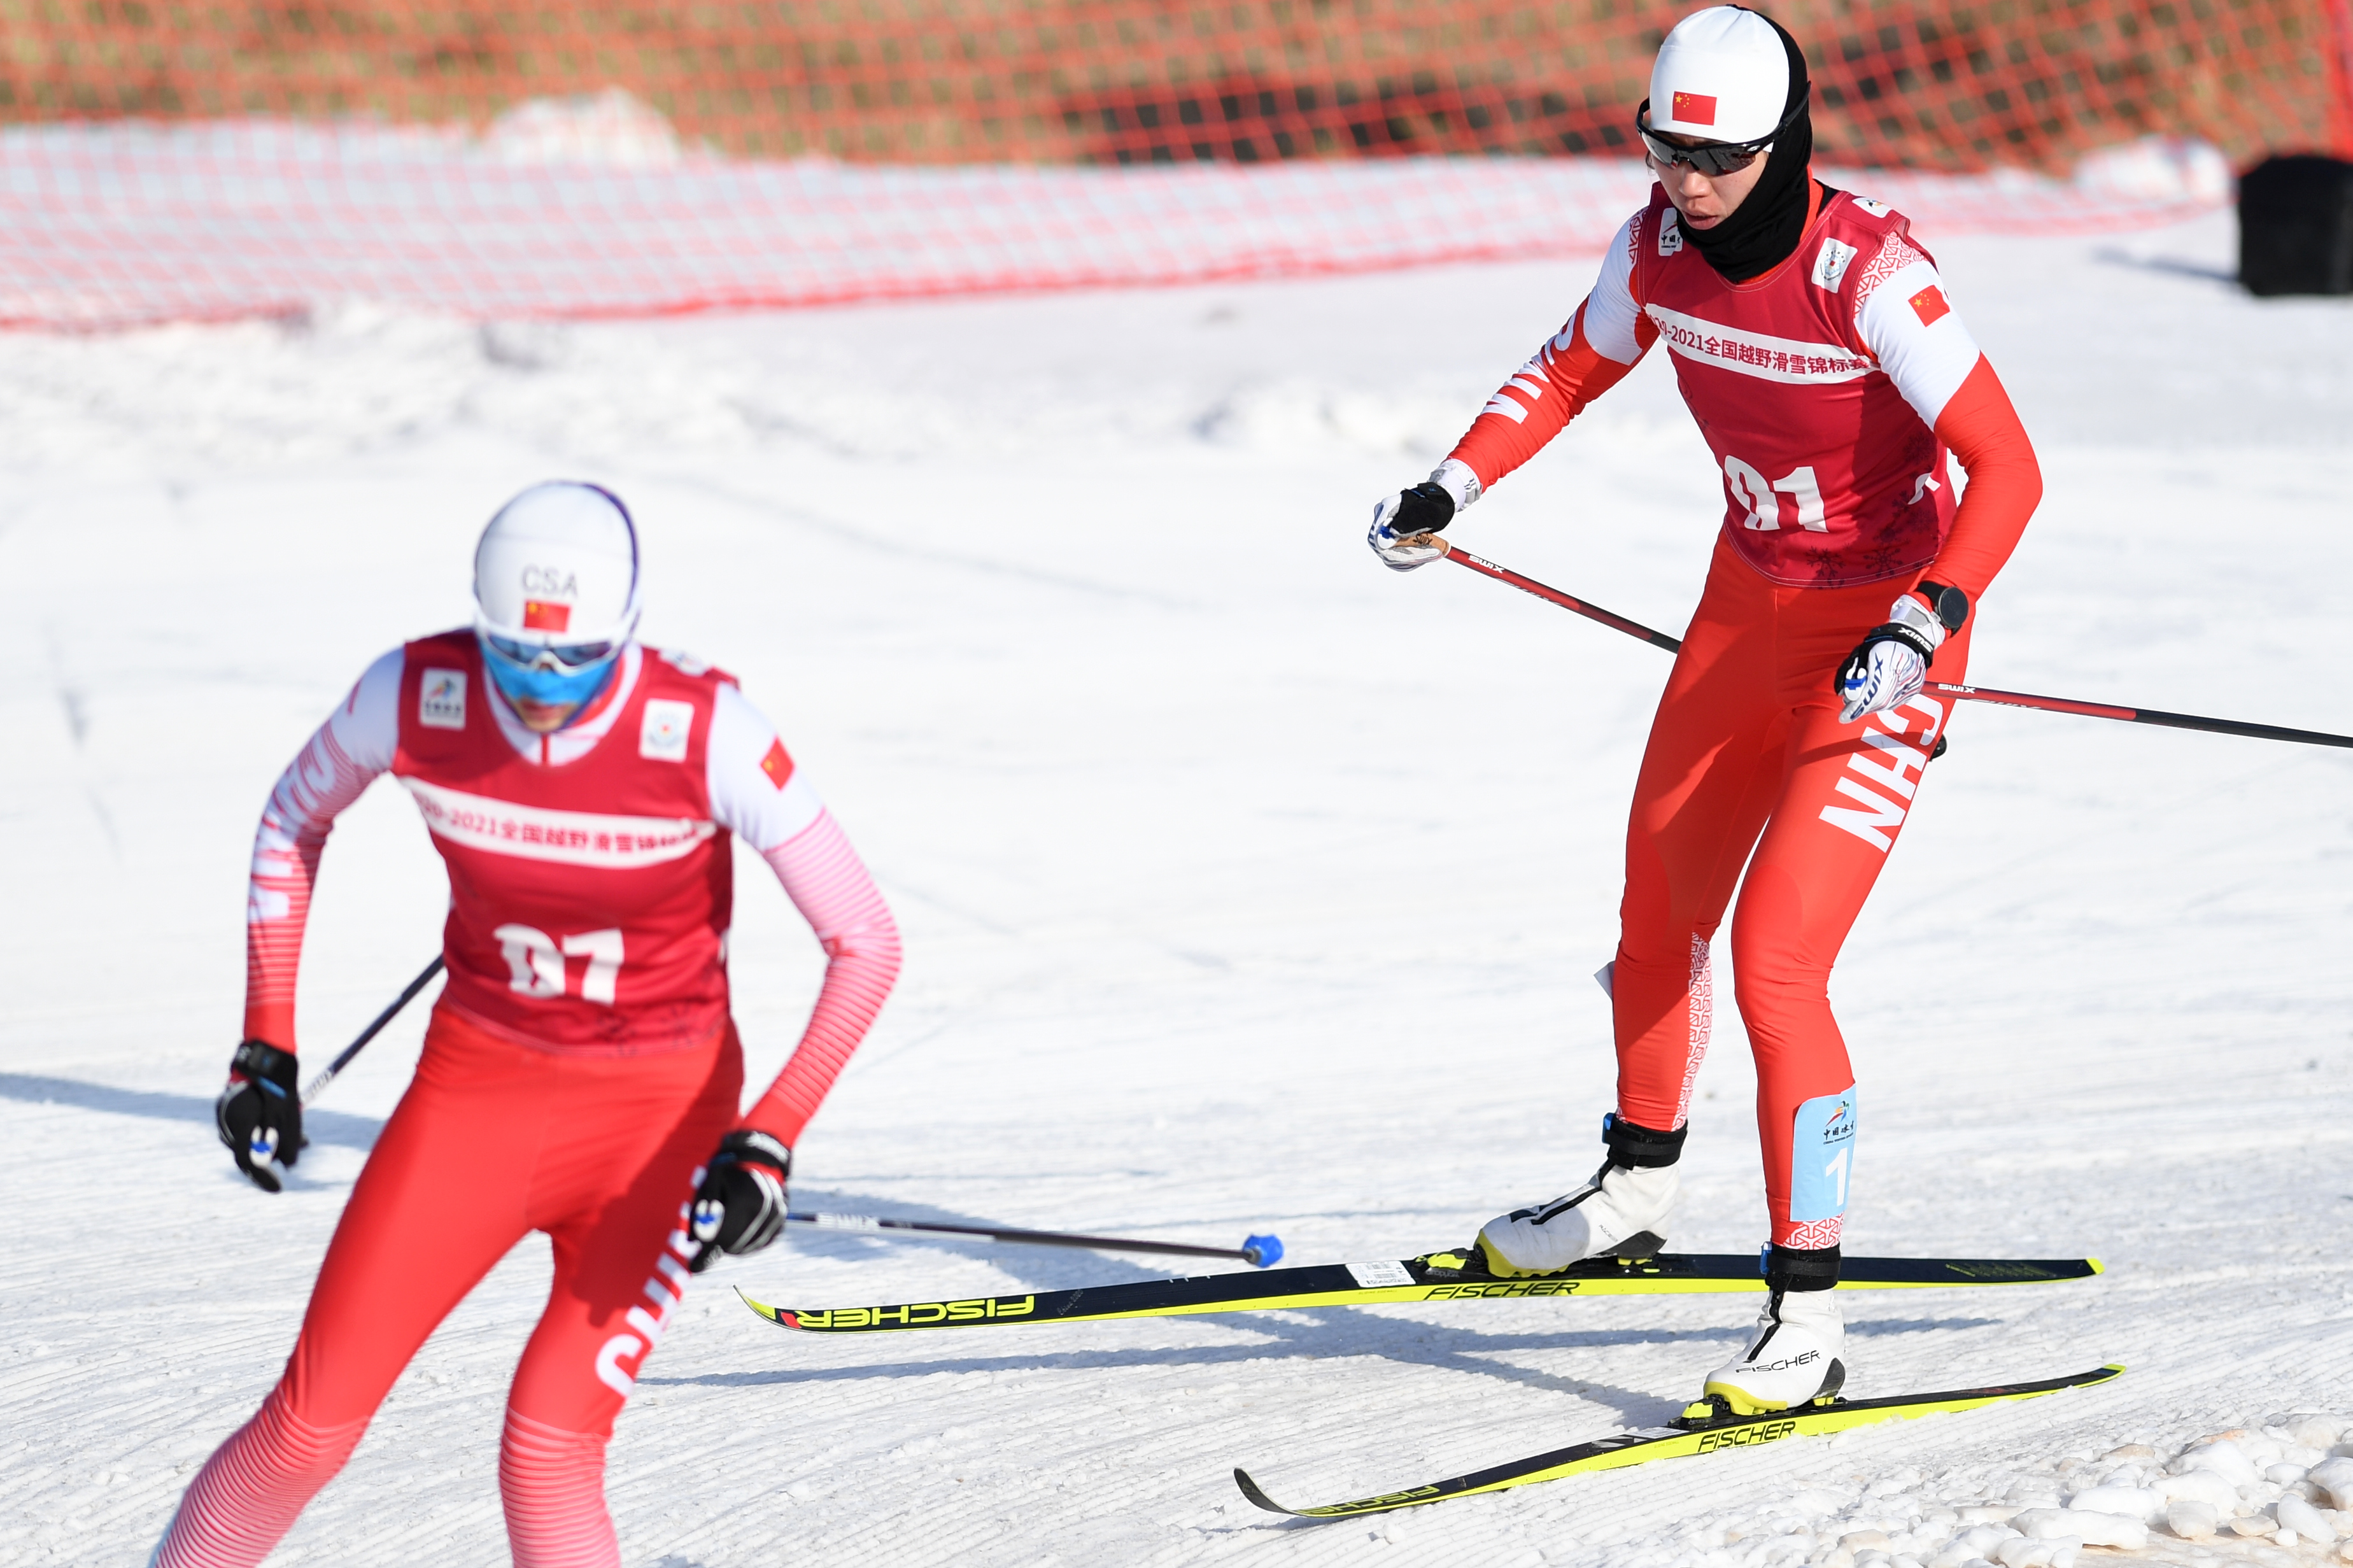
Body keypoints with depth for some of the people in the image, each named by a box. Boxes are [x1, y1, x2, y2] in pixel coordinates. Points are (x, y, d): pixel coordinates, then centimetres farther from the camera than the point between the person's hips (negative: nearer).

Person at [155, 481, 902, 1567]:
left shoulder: (707, 734, -23)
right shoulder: (415, 696, -16)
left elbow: (866, 944, -16)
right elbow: (294, 821, 6)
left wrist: (768, 1141, -25)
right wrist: (265, 1048, 2)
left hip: (659, 1110, -2)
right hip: (477, 1082, 2)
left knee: (549, 1455, -14)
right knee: (310, 1428, -3)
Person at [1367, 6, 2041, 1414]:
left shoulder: (1870, 272, -26)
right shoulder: (1659, 249, -7)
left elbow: (2007, 469, -28)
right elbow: (1574, 371, 13)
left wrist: (1922, 626, -40)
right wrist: (1453, 488, 3)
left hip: (1884, 640, -7)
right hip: (1750, 600, 7)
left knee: (1776, 964, -17)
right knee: (1661, 911, 22)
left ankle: (1811, 1320, -10)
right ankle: (1637, 1191, 47)